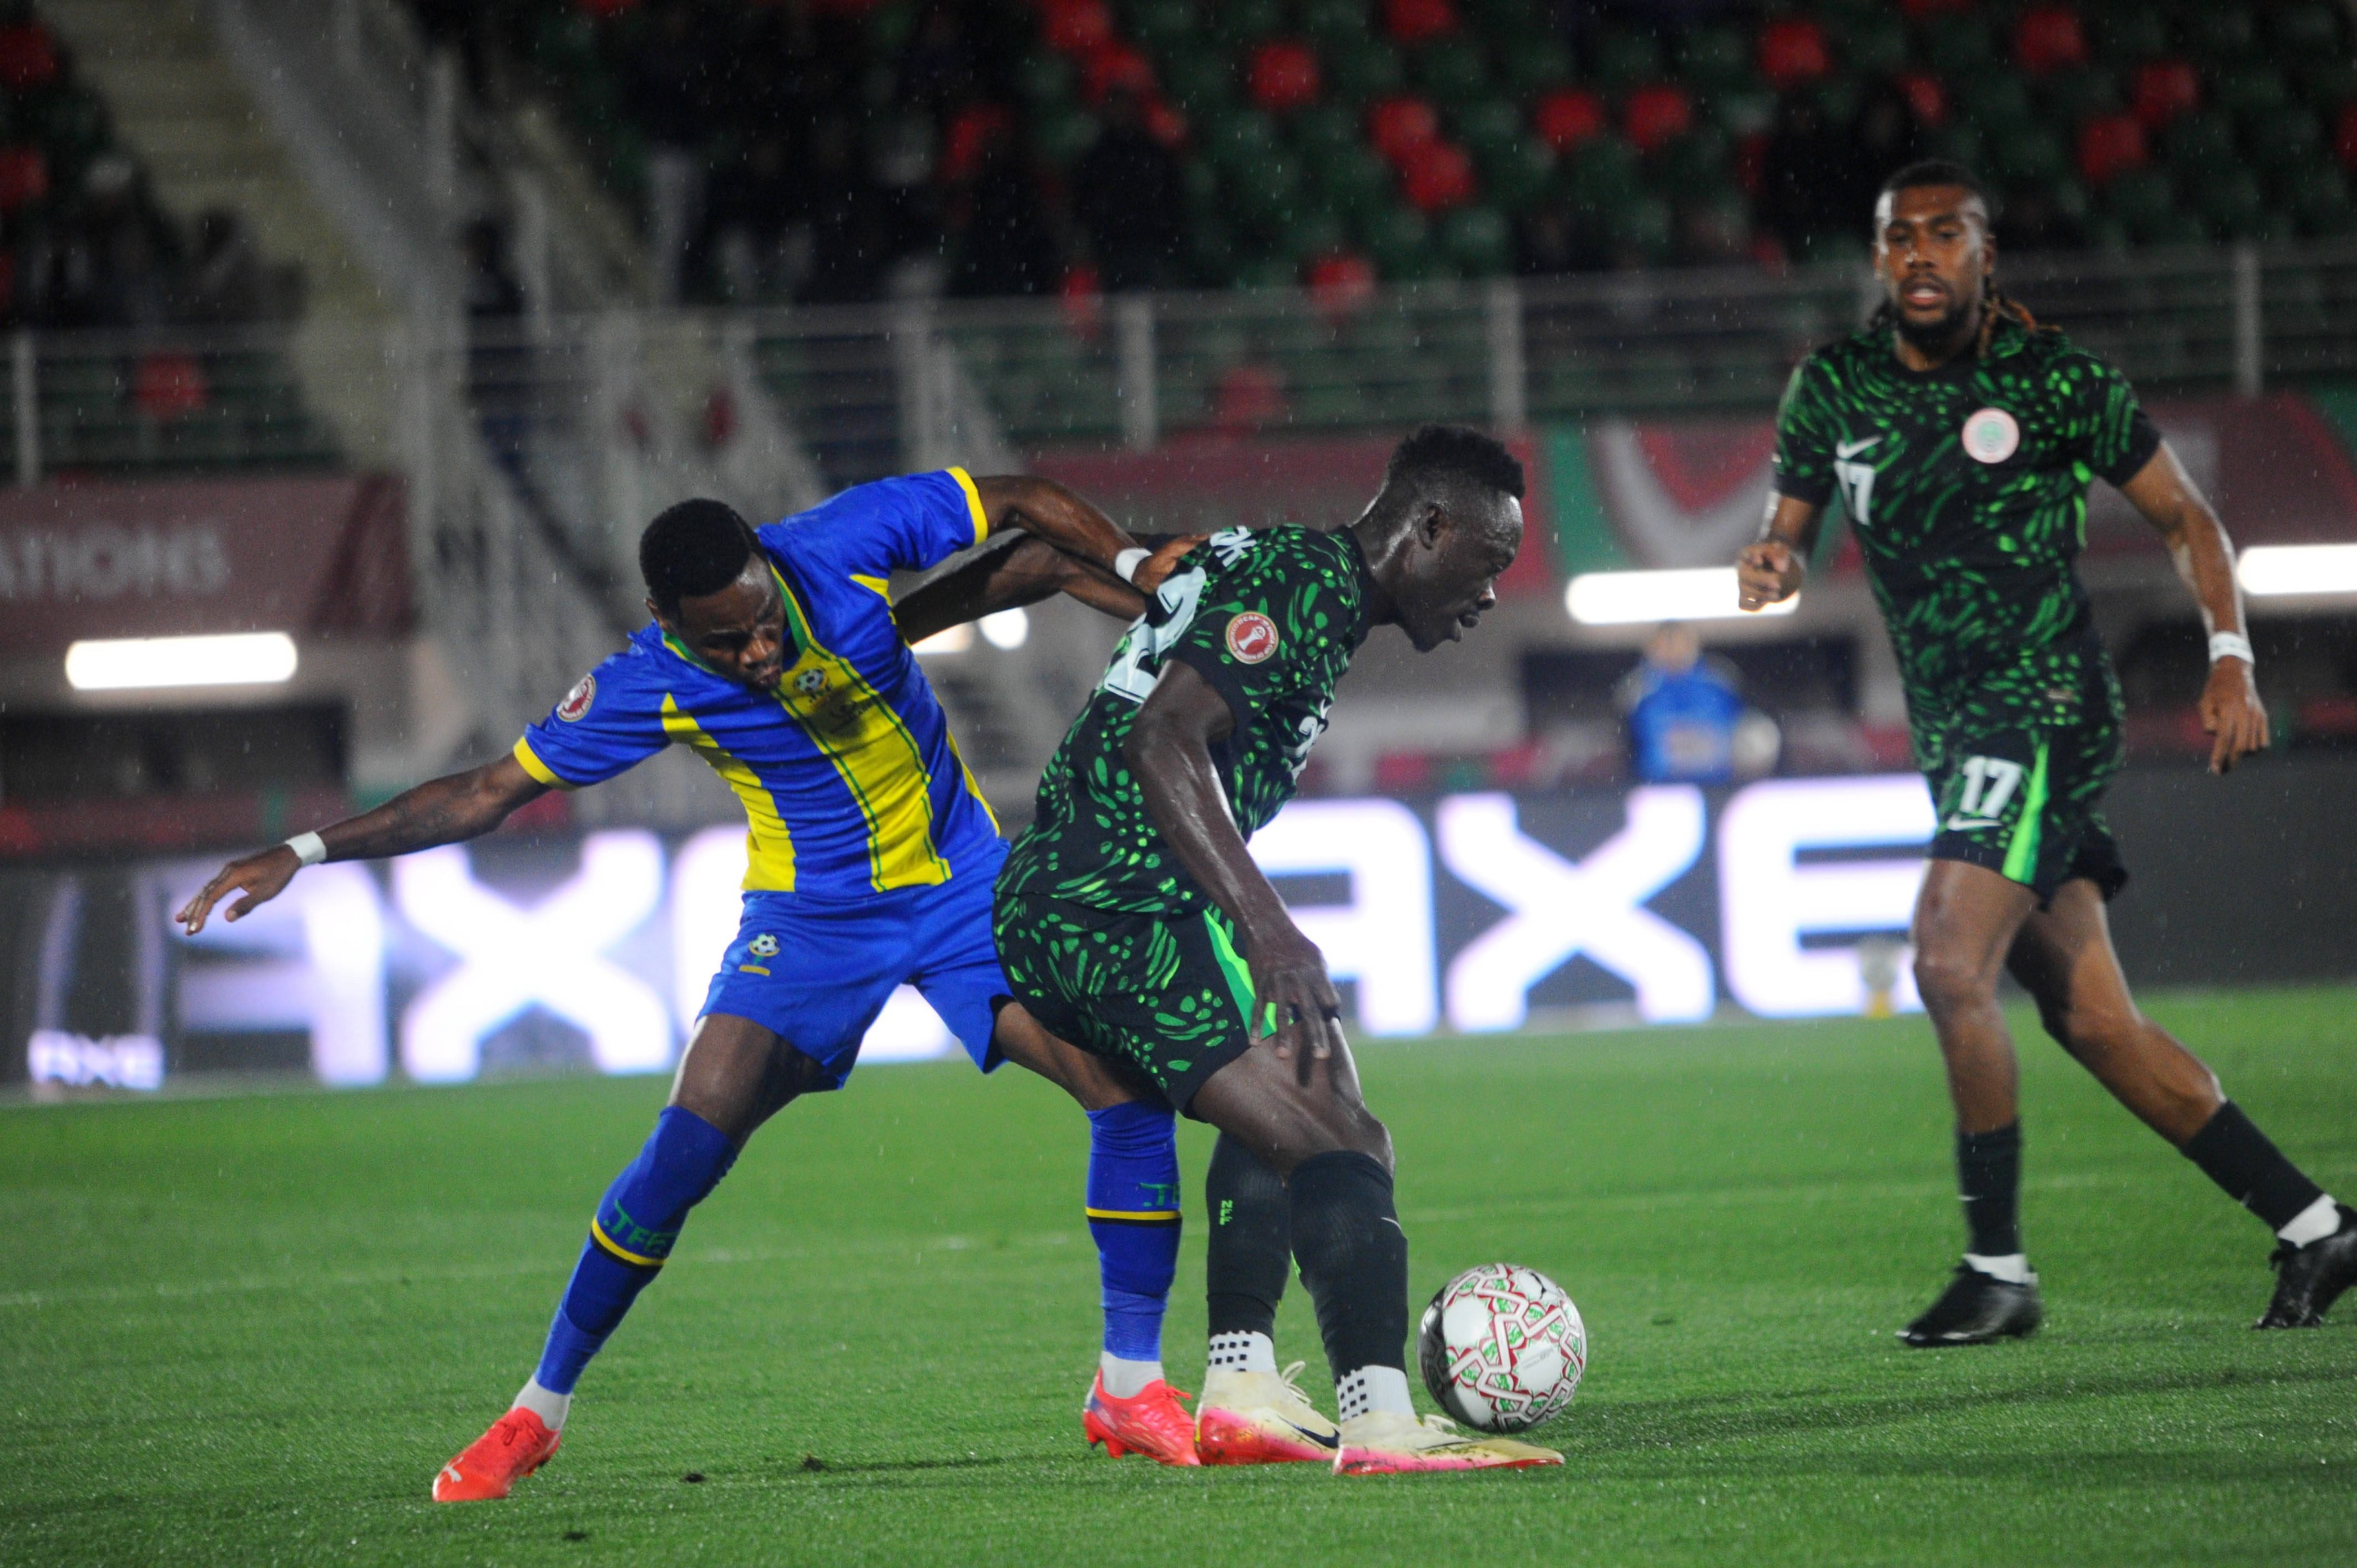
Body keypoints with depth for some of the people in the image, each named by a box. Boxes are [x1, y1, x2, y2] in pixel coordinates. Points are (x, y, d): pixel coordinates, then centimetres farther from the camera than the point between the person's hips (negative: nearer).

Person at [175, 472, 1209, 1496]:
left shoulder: (847, 543, -20)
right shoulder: (649, 688, -21)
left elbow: (1021, 502, -5)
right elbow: (490, 792, -10)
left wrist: (1132, 564, -19)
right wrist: (305, 853, -15)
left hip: (963, 884, 2)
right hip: (810, 919, -1)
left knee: (1129, 1084, -14)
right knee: (688, 1144, -17)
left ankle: (1132, 1384, 1)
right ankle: (541, 1407, 1)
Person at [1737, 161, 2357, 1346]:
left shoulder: (2050, 380, -5)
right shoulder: (1833, 389, 7)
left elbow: (2181, 515, 4)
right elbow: (1791, 528, 15)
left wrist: (2230, 657, -7)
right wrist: (1774, 565, -9)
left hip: (2043, 707, -6)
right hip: (1954, 737, 6)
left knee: (1950, 966, -21)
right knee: (2092, 1021, 6)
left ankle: (1998, 1270, -11)